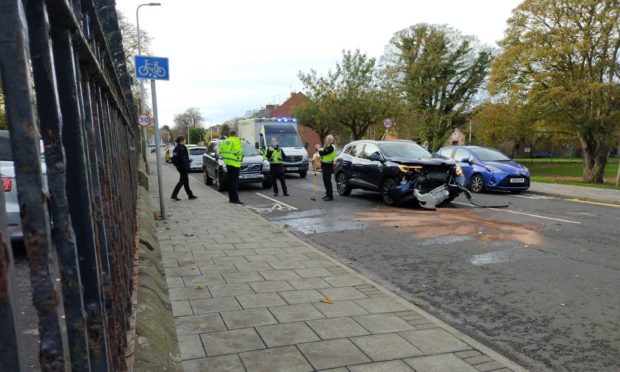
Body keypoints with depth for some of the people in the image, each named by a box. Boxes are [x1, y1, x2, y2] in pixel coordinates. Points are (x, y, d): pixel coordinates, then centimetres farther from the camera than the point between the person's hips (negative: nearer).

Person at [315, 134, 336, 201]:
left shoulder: (331, 147, -19)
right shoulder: (326, 146, 15)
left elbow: (322, 153, -25)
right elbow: (322, 151, 21)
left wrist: (318, 148, -9)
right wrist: (318, 148, 4)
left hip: (328, 166, -10)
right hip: (324, 165, 10)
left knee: (327, 181, -9)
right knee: (325, 181, 15)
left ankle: (330, 196, -5)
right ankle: (328, 194, 24)